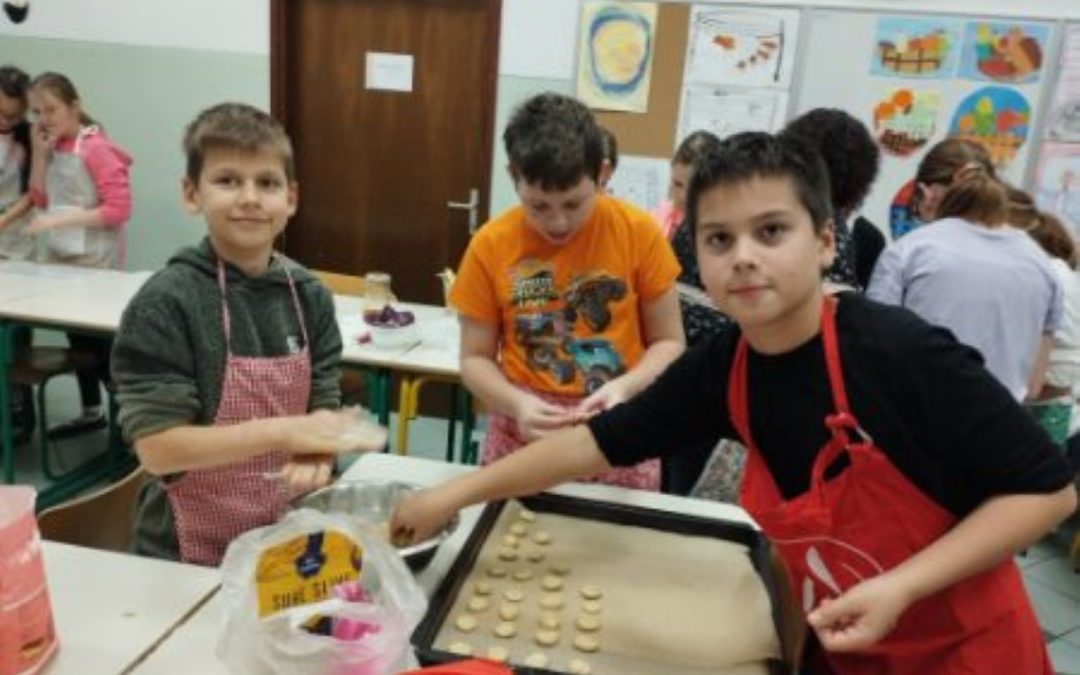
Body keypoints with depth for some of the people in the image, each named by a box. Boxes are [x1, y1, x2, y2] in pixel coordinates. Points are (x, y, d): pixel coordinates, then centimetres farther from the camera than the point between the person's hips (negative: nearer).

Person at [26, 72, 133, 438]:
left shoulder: (96, 148, -15)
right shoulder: (53, 147, 9)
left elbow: (118, 209, -20)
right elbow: (41, 201, 11)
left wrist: (61, 219, -20)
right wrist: (39, 154, 0)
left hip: (95, 260, -8)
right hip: (61, 256, 8)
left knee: (97, 337, -4)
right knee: (77, 335, 14)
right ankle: (91, 411, 27)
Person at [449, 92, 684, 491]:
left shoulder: (638, 232, -8)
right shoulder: (490, 245, -6)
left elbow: (668, 342, -1)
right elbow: (475, 358, 0)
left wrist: (625, 387, -19)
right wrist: (516, 403, -19)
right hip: (522, 434, 1)